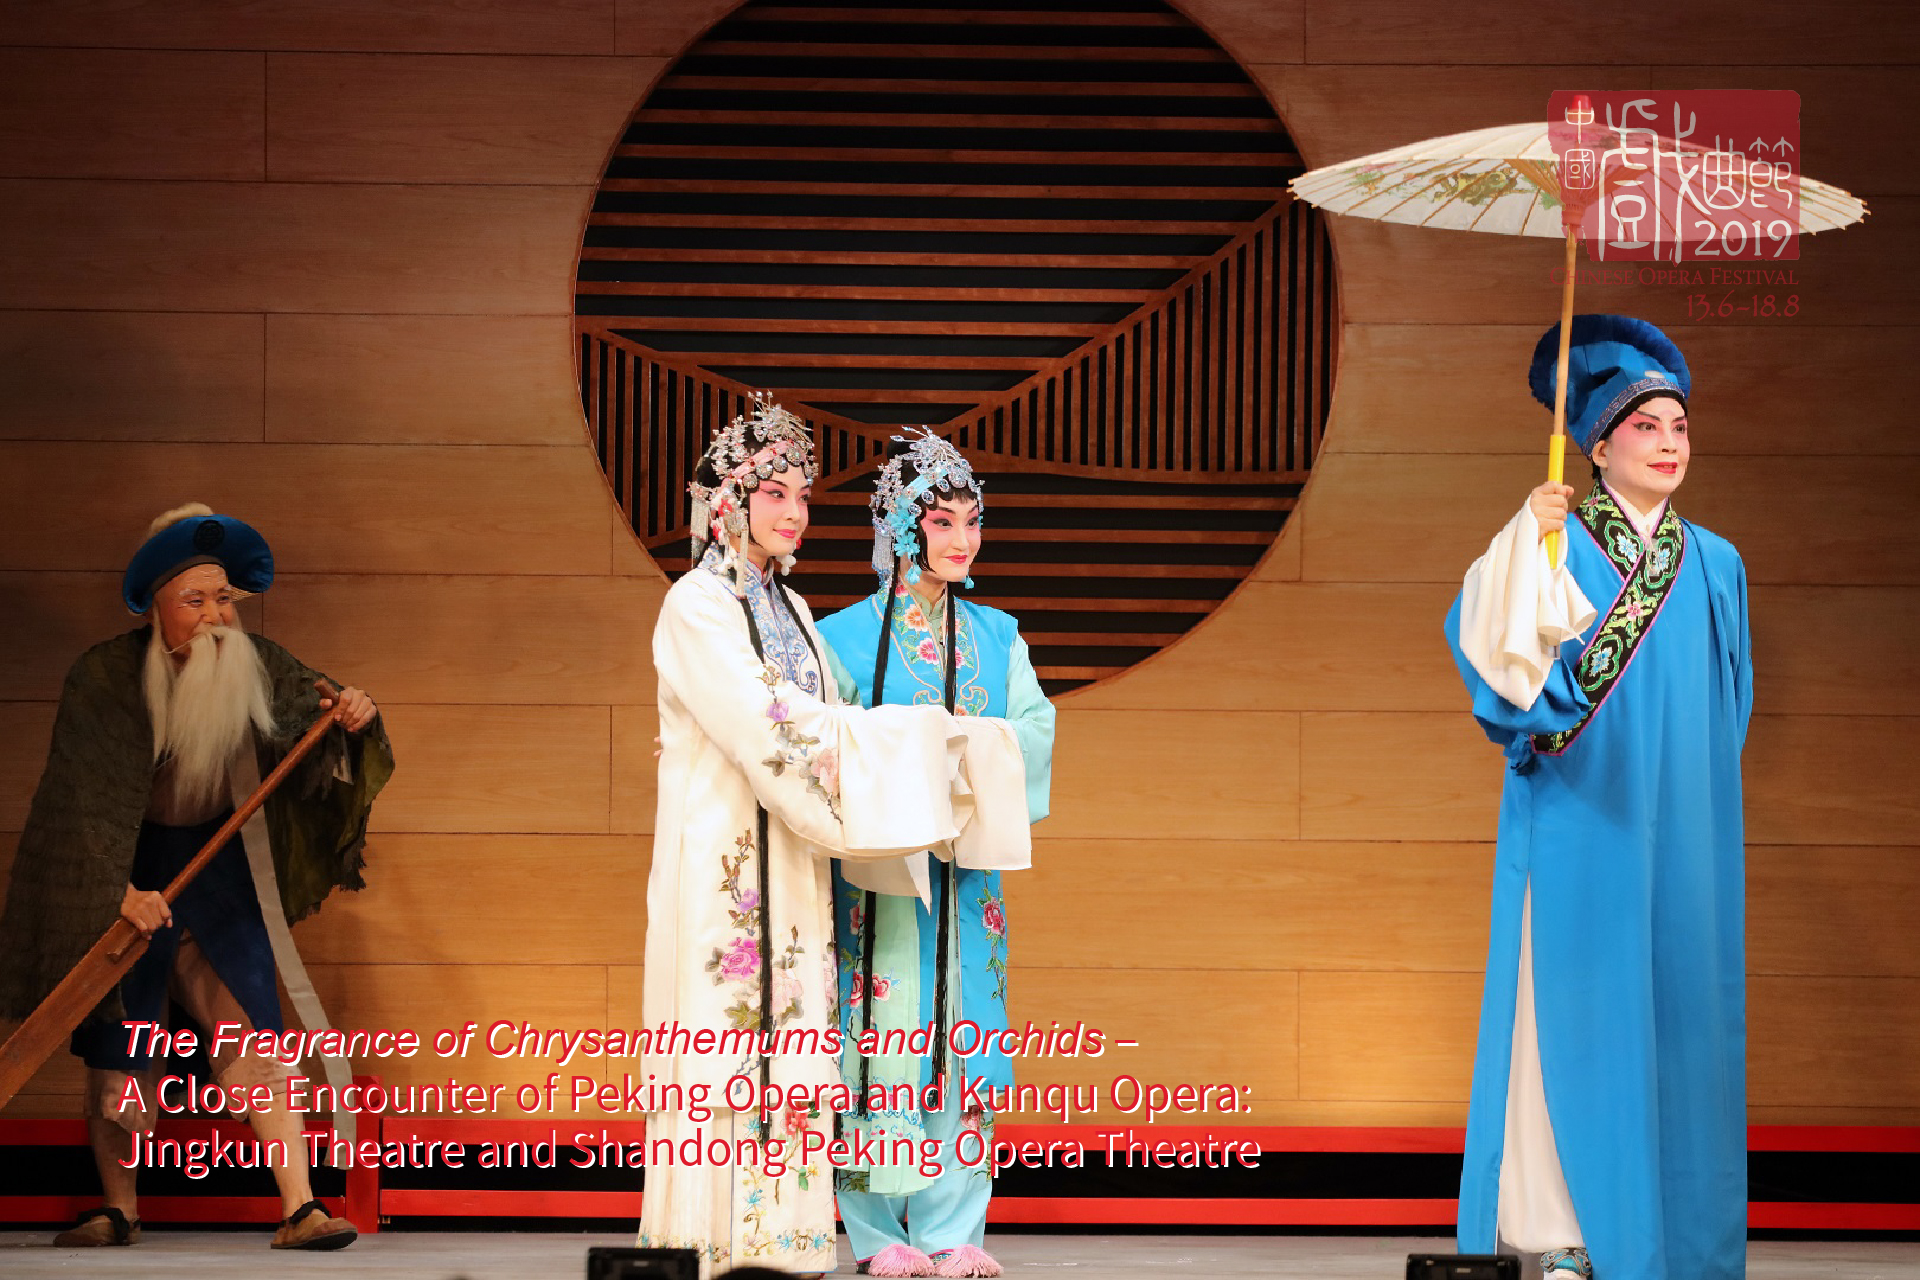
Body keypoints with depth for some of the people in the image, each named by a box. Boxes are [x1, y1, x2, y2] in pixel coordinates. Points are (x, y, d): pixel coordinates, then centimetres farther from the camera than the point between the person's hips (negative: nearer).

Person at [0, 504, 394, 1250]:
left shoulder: (256, 667, -7)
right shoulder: (105, 678, -19)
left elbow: (314, 708, 5)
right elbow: (86, 796, -21)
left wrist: (354, 717, -20)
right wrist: (120, 891, -29)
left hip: (217, 867, 3)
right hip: (121, 872, -2)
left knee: (254, 1035, -8)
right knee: (117, 1052, 3)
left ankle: (300, 1209, -11)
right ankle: (118, 1211, 21)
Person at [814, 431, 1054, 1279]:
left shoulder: (995, 637, 13)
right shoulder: (848, 636, 2)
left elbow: (1033, 726, 3)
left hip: (965, 862, 4)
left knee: (961, 1031, 1)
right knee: (882, 1032, -4)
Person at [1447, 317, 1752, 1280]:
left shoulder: (1715, 566, 12)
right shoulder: (1556, 546, -1)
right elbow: (1487, 640, -17)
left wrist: (1701, 800, 14)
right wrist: (1525, 543, -28)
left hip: (1684, 840, 4)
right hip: (1583, 830, -4)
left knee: (1683, 1011, 4)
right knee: (1576, 1007, -5)